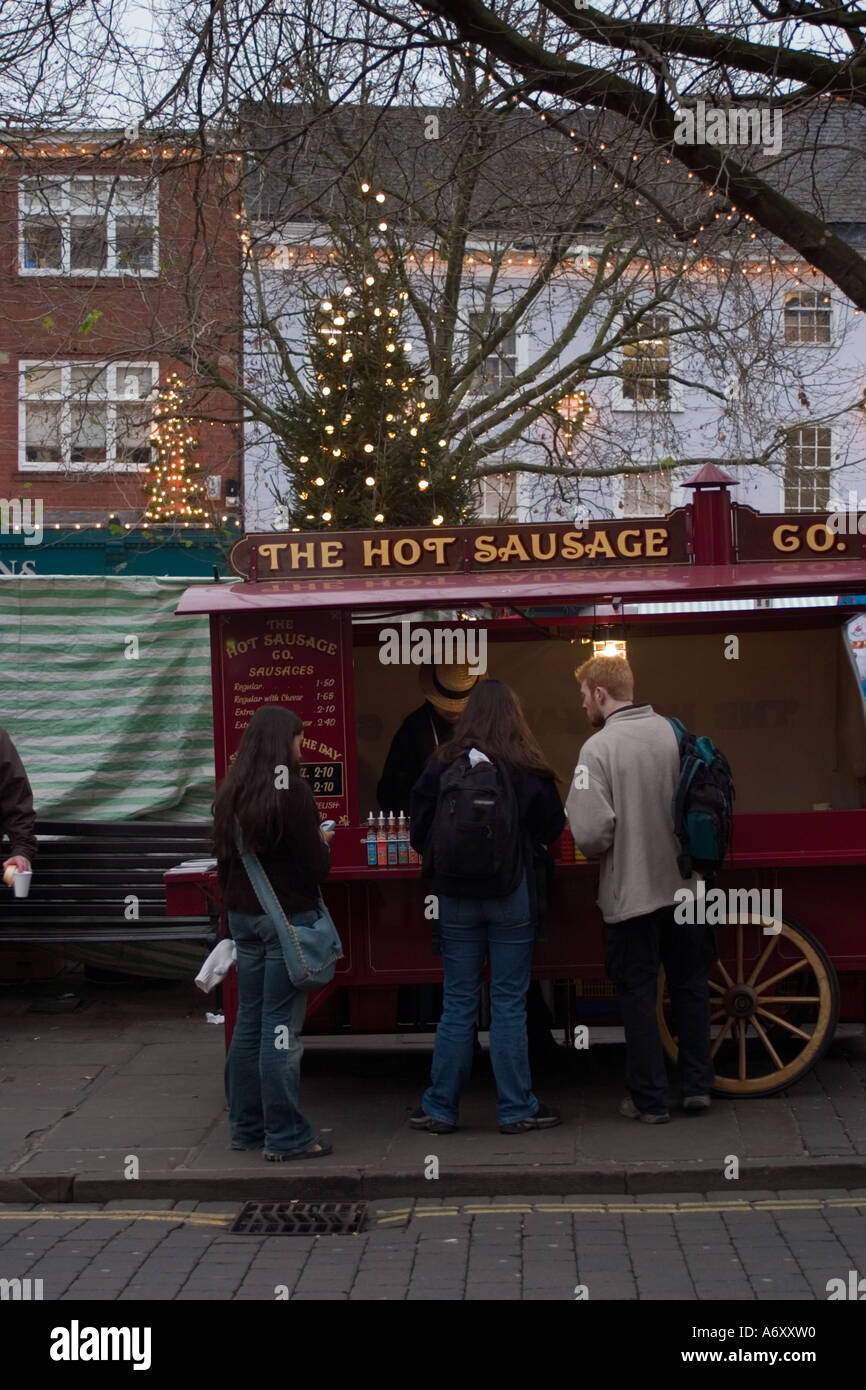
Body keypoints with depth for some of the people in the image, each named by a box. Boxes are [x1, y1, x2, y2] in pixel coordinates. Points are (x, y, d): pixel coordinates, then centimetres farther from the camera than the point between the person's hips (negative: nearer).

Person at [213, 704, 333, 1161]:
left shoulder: (231, 792, 7)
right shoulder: (292, 792, -14)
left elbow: (223, 857, 13)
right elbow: (315, 867, -14)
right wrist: (323, 843, 6)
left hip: (242, 915, 7)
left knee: (249, 1022, 14)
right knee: (281, 1027, -3)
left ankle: (246, 1125, 22)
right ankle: (285, 1136, 2)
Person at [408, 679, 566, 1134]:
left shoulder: (441, 766, -4)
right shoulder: (529, 769, -6)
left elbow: (420, 831, 2)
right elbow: (552, 828, 4)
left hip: (456, 895, 1)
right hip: (513, 894, -1)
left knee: (458, 1003, 8)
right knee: (509, 1004, 5)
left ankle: (440, 1109, 14)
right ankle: (515, 1109, 10)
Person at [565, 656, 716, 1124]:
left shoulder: (598, 748, -17)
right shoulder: (674, 733, -1)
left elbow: (590, 832, -22)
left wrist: (603, 853, 0)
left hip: (631, 892, -4)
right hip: (684, 887, 5)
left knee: (638, 997, 7)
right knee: (691, 985, 17)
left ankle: (649, 1099, 14)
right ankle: (697, 1086, 23)